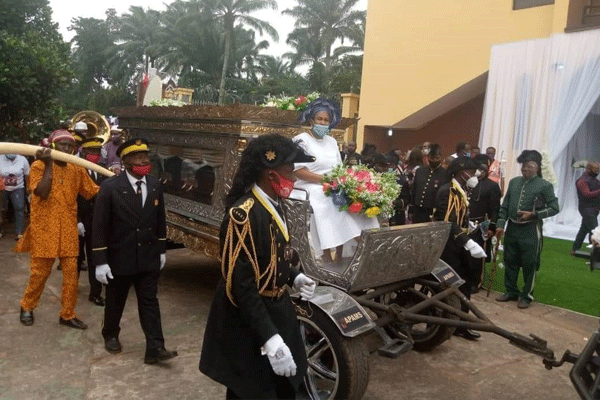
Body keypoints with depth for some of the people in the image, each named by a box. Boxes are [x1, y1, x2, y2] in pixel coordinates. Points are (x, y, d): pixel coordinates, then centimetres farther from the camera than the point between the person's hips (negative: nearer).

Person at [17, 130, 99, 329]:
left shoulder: (77, 170, 5)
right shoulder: (38, 166, -6)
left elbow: (95, 193, 6)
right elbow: (42, 193, -21)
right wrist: (48, 165, -19)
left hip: (68, 231, 4)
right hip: (44, 230, -3)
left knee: (71, 273, 4)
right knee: (40, 273, 7)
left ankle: (67, 314, 18)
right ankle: (27, 307, 33)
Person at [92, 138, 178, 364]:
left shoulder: (155, 185, 0)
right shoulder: (110, 187, -15)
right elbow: (99, 226, -13)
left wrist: (162, 250, 12)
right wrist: (100, 262, -15)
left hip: (149, 258, 3)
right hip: (119, 258, -3)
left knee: (149, 302, 4)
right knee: (115, 301, 17)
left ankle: (155, 349, 7)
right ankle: (111, 335, 42)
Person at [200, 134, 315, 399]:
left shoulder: (273, 206, 4)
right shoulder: (243, 214, -27)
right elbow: (240, 285, -28)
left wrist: (294, 278, 1)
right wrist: (270, 338, -31)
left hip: (276, 311, 9)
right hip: (248, 324, -9)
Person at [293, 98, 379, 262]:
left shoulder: (332, 141, 19)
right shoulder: (301, 140, -2)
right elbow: (298, 171, -12)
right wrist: (325, 179, -17)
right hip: (311, 188, -6)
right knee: (324, 201, -33)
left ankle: (340, 254, -14)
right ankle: (327, 256, -29)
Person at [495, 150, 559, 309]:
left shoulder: (545, 185, -8)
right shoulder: (514, 182, 6)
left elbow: (554, 208, -7)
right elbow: (505, 206, 9)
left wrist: (533, 214, -17)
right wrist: (500, 224, 2)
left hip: (530, 230, -5)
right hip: (512, 228, 5)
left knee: (529, 265, 3)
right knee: (510, 262, 12)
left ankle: (527, 296, 18)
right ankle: (510, 292, 27)